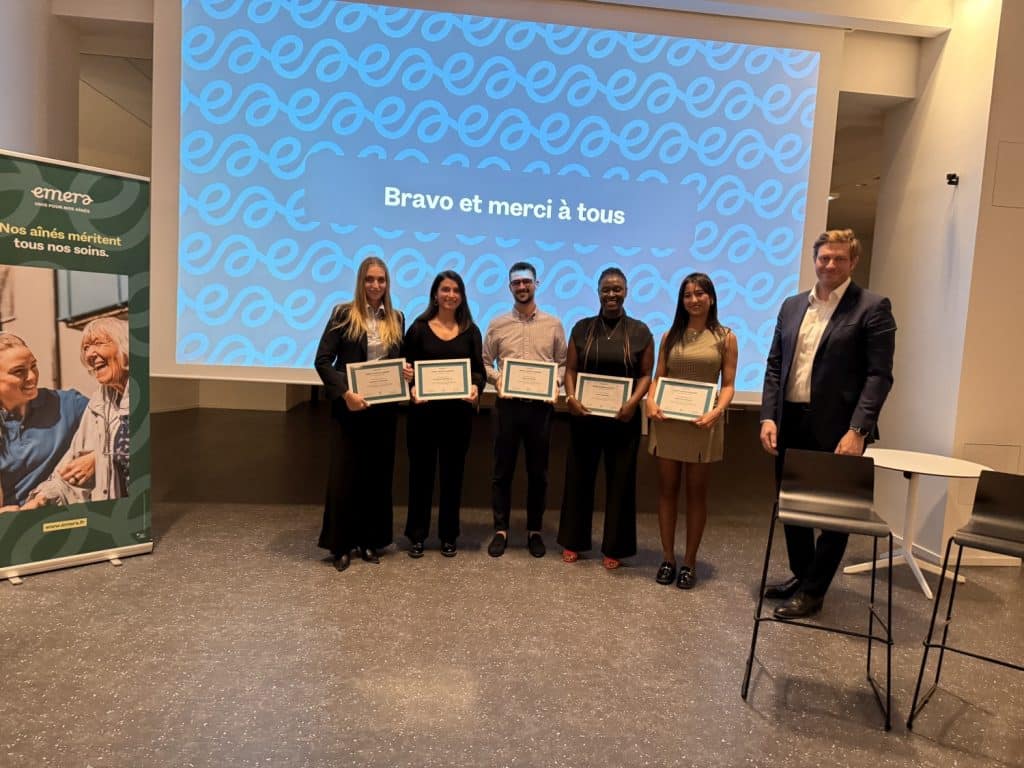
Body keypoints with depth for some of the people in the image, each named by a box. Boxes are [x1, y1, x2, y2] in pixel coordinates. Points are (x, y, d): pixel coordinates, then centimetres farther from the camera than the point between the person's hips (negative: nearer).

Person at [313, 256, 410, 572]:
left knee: (378, 474, 9)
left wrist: (407, 372, -4)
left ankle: (369, 541, 22)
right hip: (349, 406, -4)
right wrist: (345, 393, -19)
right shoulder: (344, 313, -3)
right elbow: (322, 360, -7)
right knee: (344, 474, 2)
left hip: (384, 407, 4)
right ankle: (340, 544, 16)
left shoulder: (396, 318, 9)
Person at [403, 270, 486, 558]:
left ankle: (448, 536, 22)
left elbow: (479, 370, 4)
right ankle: (417, 535, 19)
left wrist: (476, 387, -16)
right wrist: (413, 388, -18)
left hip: (459, 411, 1)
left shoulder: (470, 330, 5)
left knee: (453, 472, 9)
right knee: (421, 471, 6)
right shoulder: (419, 327, 2)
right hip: (424, 409, -1)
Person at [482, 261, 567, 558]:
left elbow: (563, 364, 8)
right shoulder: (497, 324, 5)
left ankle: (535, 531, 22)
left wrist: (555, 383, -10)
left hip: (540, 406, 0)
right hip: (507, 404, 0)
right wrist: (497, 379, -11)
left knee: (538, 472, 8)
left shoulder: (553, 324, 5)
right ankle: (501, 530, 17)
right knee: (502, 470, 5)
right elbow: (485, 363, 8)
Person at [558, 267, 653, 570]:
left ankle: (614, 548, 20)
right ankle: (573, 542, 23)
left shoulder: (640, 331, 2)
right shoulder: (582, 328, 5)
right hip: (585, 415, 1)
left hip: (622, 417, -1)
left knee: (620, 480, 6)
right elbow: (570, 369, 4)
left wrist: (633, 402, -16)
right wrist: (571, 397, -13)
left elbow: (646, 374, 0)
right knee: (579, 476, 8)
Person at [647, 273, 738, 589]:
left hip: (702, 424, -2)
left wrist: (716, 412, -18)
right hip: (667, 422, 2)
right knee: (667, 490, 6)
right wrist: (650, 401, -12)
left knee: (696, 493, 7)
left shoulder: (725, 337, 2)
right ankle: (668, 558, 19)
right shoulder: (670, 336, 9)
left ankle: (689, 561, 18)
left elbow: (728, 385, -1)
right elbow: (657, 378, 7)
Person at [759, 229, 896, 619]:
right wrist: (768, 416, -1)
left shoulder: (872, 307, -5)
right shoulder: (792, 306, 11)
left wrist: (857, 430, -19)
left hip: (836, 427, -5)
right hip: (790, 422, 6)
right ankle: (801, 575, 35)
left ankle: (812, 591, 22)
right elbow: (774, 366, 10)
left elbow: (879, 375, -11)